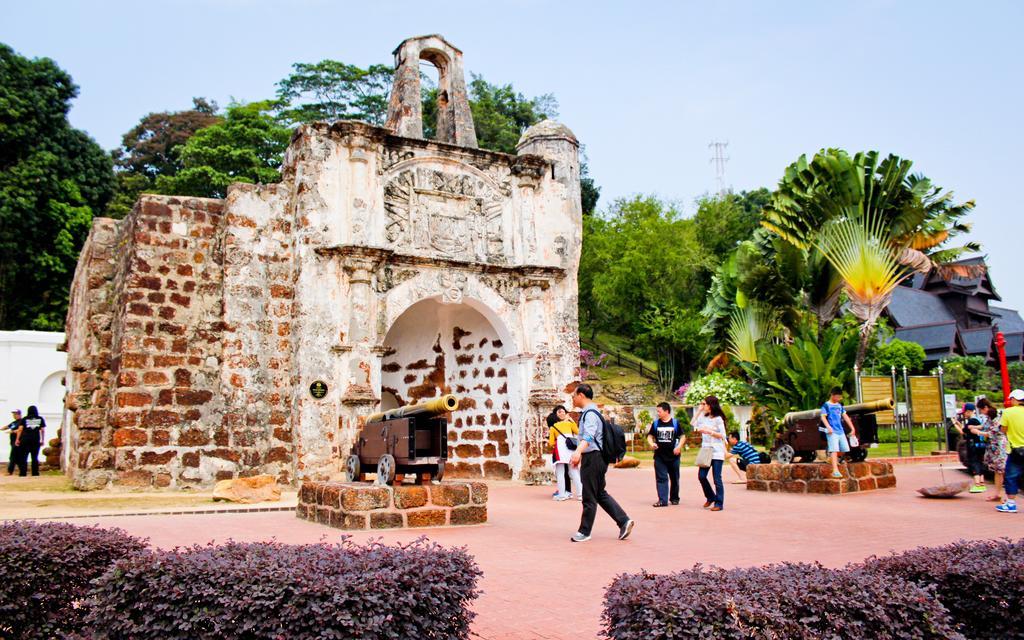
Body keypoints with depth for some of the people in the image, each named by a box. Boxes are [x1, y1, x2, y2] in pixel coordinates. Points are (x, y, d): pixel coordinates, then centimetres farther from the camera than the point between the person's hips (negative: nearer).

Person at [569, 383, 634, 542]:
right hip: (593, 457, 10)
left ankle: (585, 531, 10)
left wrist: (578, 452, -48)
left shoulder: (590, 413, -17)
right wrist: (581, 455, 33)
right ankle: (624, 521, 13)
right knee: (600, 493, 15)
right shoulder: (589, 412, 15)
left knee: (589, 496, 0)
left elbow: (589, 435, -34)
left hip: (593, 458, -10)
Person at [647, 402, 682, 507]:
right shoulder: (656, 423, 3)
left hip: (673, 455, -1)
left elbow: (682, 436, 4)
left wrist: (679, 447, -11)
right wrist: (652, 443, -11)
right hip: (659, 456, 1)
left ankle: (674, 498, 26)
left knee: (674, 478, 11)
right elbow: (650, 436, 10)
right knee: (661, 478, -4)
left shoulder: (675, 423, -2)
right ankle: (662, 500, -6)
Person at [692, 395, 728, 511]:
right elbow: (692, 424, 12)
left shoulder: (718, 419, -7)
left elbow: (722, 435, -8)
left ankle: (719, 503, 4)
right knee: (701, 476, 2)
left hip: (717, 452, -6)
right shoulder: (703, 417, 12)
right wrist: (698, 410, 10)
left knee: (717, 479, -3)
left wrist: (709, 431, -18)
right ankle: (710, 497, 22)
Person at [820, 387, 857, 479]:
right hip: (832, 432, -7)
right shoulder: (826, 405, -2)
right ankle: (835, 471, -18)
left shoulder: (839, 405, 18)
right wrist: (828, 427, -25)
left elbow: (845, 417, 22)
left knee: (844, 449, 7)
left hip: (841, 431, 7)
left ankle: (831, 458, 33)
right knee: (834, 450, -14)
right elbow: (823, 417, -10)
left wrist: (852, 428, 19)